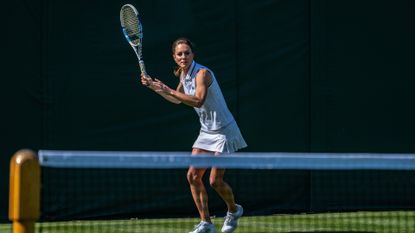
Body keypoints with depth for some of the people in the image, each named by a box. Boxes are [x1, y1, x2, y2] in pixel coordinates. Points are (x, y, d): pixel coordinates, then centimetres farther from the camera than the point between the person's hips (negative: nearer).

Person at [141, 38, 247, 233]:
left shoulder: (202, 73, -20)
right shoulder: (184, 75, 6)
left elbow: (198, 100, -36)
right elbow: (177, 99, 24)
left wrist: (169, 90, -34)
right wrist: (154, 87, 16)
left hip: (223, 131, -8)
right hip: (206, 132, 8)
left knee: (215, 181, -9)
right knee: (193, 176, -3)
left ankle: (233, 210, 21)